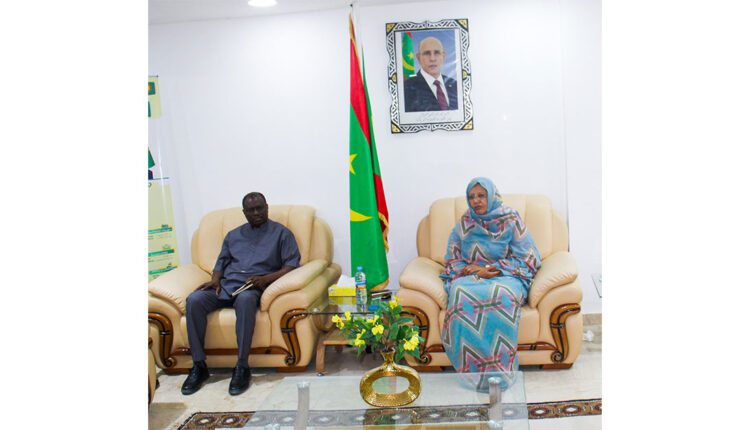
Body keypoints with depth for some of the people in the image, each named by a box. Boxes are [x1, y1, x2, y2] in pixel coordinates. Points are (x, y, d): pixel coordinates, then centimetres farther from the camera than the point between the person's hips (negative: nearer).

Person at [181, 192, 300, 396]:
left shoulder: (281, 233, 10)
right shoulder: (233, 235, 25)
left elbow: (291, 265, 0)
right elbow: (221, 262, 23)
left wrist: (265, 279, -15)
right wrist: (215, 279, 0)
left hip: (253, 287, -4)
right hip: (225, 285, 5)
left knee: (245, 299, -40)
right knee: (194, 300, -25)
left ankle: (242, 367, -33)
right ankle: (199, 365, -19)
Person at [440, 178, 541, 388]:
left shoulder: (511, 220, 7)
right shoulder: (464, 223, 16)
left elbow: (528, 259, 3)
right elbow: (451, 260, 17)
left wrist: (492, 268, -9)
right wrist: (468, 270, -7)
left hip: (504, 276, -2)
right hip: (469, 277, 2)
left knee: (501, 294, -40)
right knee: (461, 294, -37)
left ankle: (497, 369, -35)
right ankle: (471, 368, -34)